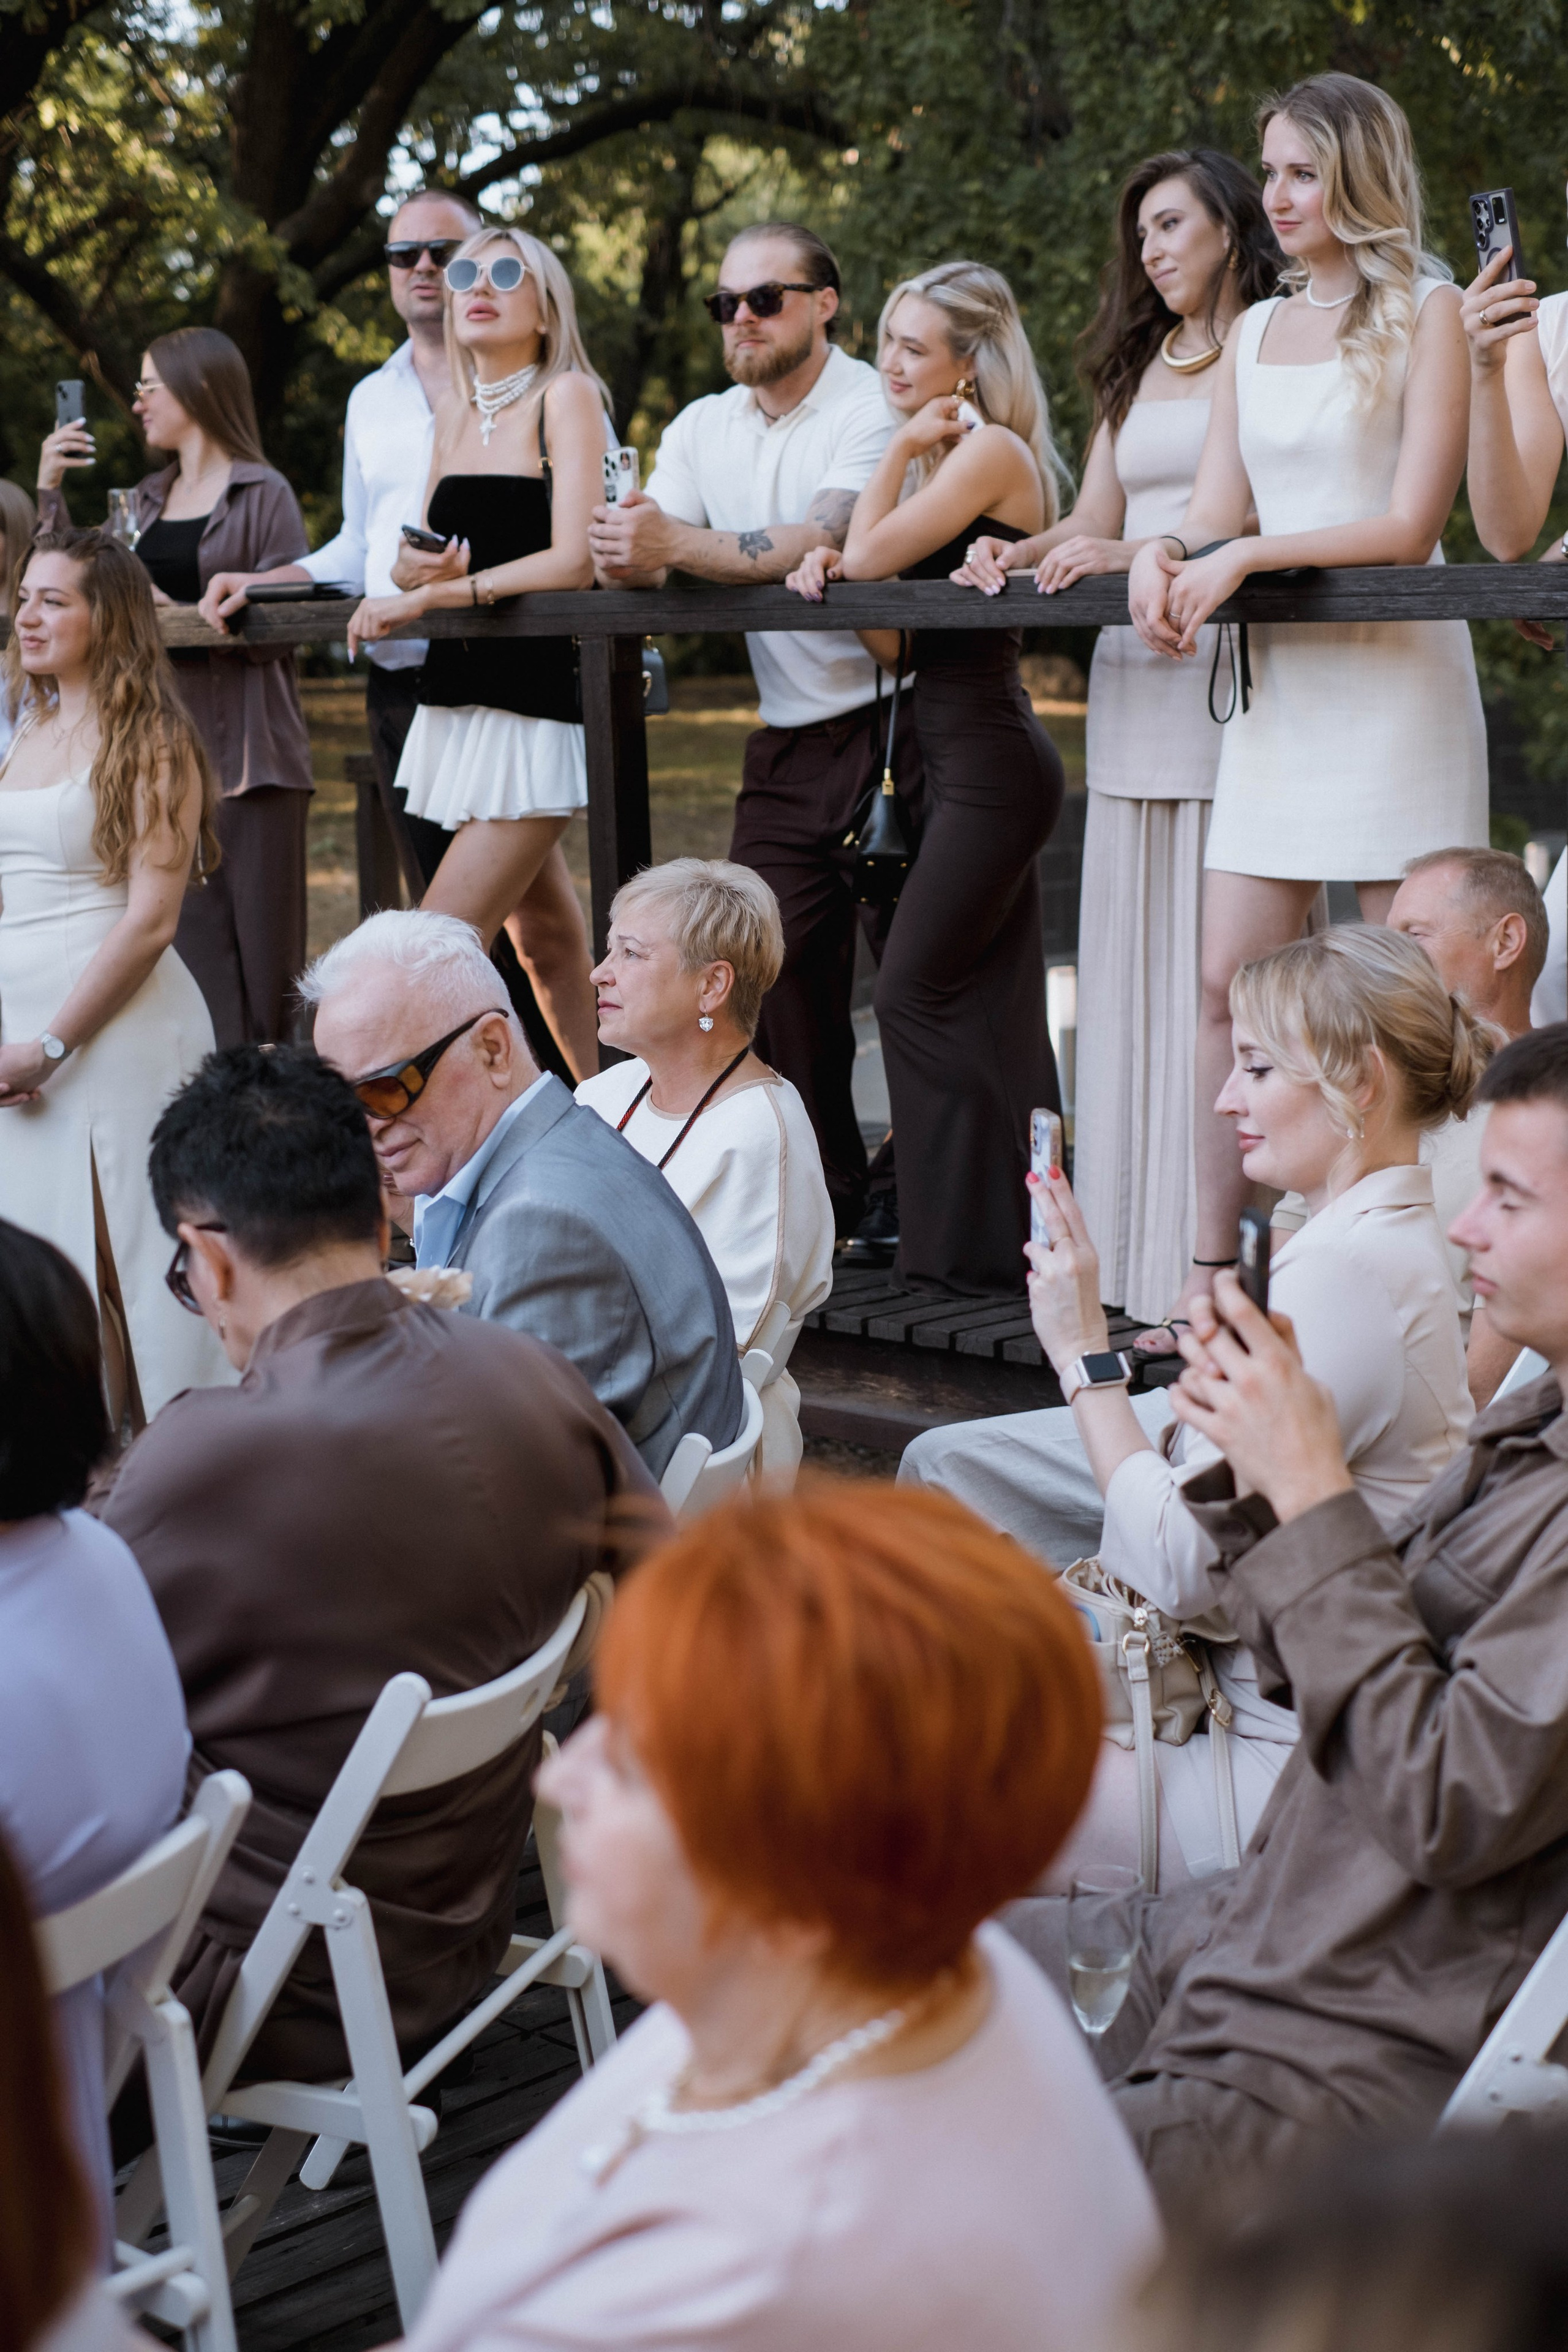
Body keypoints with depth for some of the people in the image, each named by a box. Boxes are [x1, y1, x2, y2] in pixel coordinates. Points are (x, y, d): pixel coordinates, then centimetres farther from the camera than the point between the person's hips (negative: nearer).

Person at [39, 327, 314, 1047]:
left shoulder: (263, 496, -2)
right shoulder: (147, 500, 18)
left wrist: (181, 614, -18)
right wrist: (50, 492, 7)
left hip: (246, 750, -6)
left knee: (256, 929, -4)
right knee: (189, 931, 3)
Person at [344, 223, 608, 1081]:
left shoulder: (566, 394, -7)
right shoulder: (455, 411, 14)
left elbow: (572, 562, -17)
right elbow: (414, 557, 19)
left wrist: (427, 597, -15)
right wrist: (414, 569, -6)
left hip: (537, 703, -7)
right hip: (456, 698, 7)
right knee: (539, 929, 13)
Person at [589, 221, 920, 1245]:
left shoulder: (873, 408, -8)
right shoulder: (702, 428, 12)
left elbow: (822, 546, -24)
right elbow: (641, 557, 2)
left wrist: (679, 545, -33)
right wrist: (626, 560, -23)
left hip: (891, 723, -6)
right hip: (787, 739, 6)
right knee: (776, 967, 3)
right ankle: (819, 1191, 14)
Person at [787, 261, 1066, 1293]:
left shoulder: (991, 450, -11)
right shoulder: (946, 457, 16)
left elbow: (871, 557, -14)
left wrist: (899, 453, -4)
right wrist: (831, 570, -5)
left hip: (991, 759, -10)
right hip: (963, 753, 10)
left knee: (917, 993, -6)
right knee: (994, 1005, 11)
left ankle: (975, 1238, -1)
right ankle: (1017, 1233, 17)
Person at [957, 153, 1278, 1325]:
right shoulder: (1137, 370, 24)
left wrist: (1132, 555, -20)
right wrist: (1021, 555, 1)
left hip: (1226, 661, -7)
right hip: (1131, 669, 7)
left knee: (1216, 948, -10)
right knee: (1131, 952, 4)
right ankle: (1133, 1248, 7)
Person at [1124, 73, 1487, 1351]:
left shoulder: (1426, 312, -1)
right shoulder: (1254, 332, 16)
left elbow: (1410, 524, -10)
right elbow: (1217, 515, 13)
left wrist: (1248, 555, -14)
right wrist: (1163, 556, -8)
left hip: (1394, 678, -6)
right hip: (1279, 684, 6)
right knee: (1230, 985, 1)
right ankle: (1211, 1272, 6)